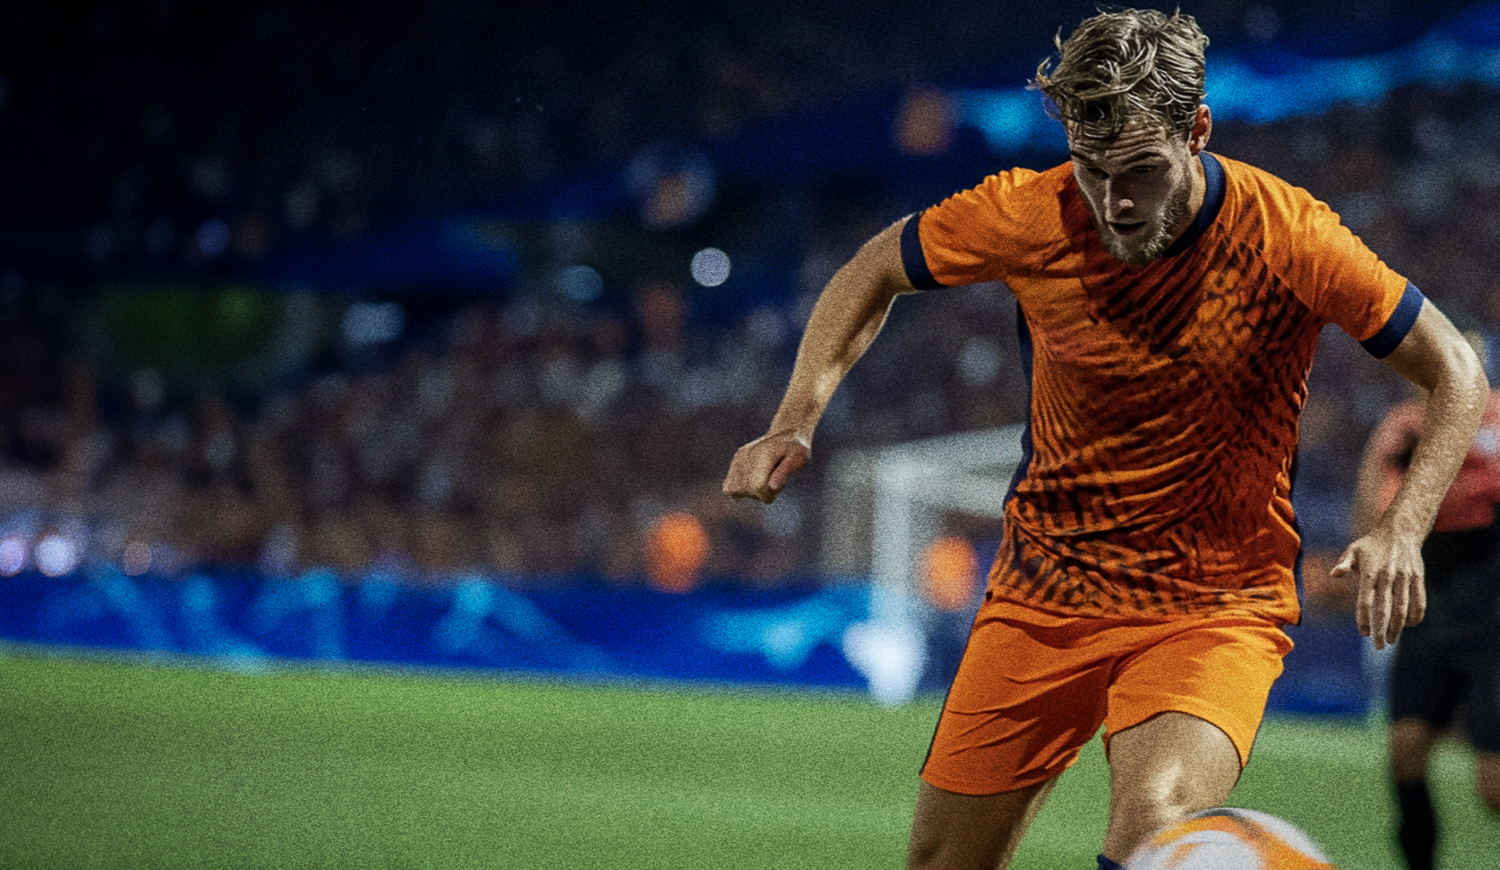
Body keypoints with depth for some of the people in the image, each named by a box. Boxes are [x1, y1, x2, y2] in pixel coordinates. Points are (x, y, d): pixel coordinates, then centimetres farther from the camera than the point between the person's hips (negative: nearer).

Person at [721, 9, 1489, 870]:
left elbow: (1458, 374, -8)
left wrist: (1401, 530, -24)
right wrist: (796, 422, -6)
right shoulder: (1027, 215, -12)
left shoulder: (1285, 233, -17)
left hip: (1220, 607, -3)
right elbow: (875, 272, 8)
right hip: (1044, 595, 3)